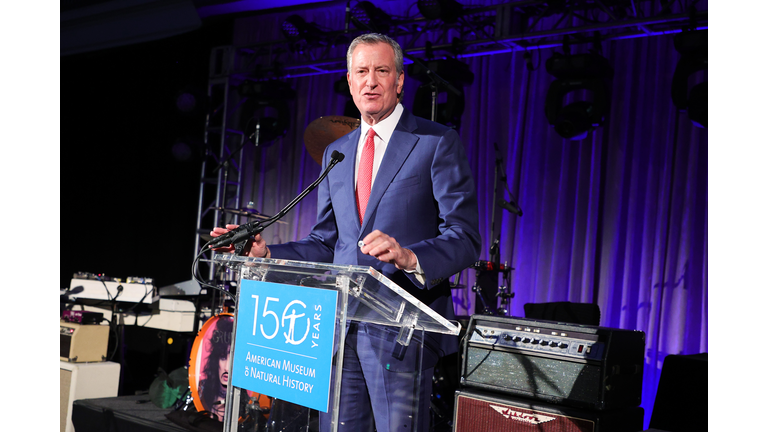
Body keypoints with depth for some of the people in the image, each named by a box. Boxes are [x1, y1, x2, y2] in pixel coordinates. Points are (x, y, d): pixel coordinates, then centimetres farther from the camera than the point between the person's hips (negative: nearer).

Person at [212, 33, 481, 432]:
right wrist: (266, 253, 4)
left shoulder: (437, 143, -2)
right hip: (341, 325, 5)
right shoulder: (336, 153, 16)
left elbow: (464, 238, -10)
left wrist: (411, 257, -29)